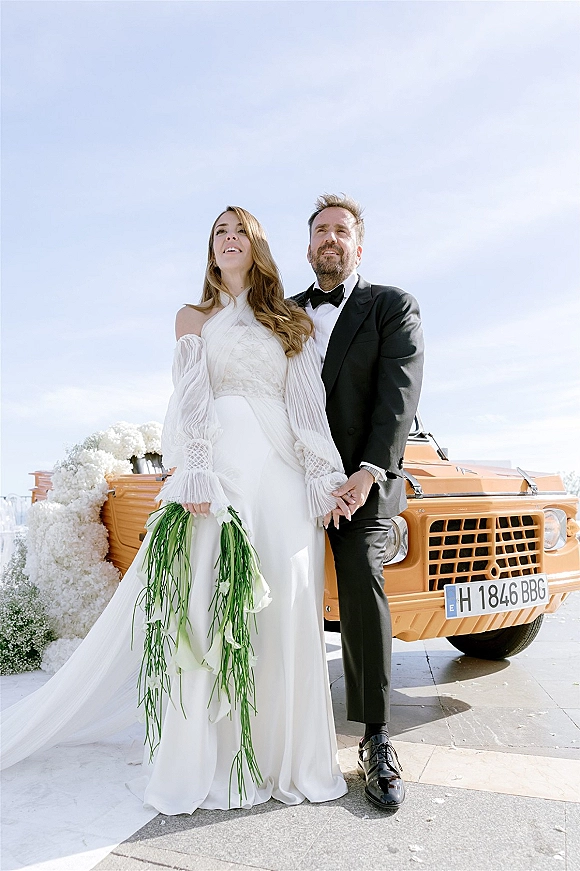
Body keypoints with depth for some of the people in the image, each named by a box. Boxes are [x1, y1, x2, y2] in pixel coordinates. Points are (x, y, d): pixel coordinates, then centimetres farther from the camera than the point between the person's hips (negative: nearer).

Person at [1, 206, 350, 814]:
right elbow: (191, 399, 2)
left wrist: (326, 479, -2)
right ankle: (206, 761, 7)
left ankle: (282, 753, 13)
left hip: (284, 473, 2)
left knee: (285, 609, -1)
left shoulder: (290, 323, 21)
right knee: (208, 605, -6)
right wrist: (196, 475, -13)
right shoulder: (194, 318, 17)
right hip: (221, 467, -2)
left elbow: (308, 405, 10)